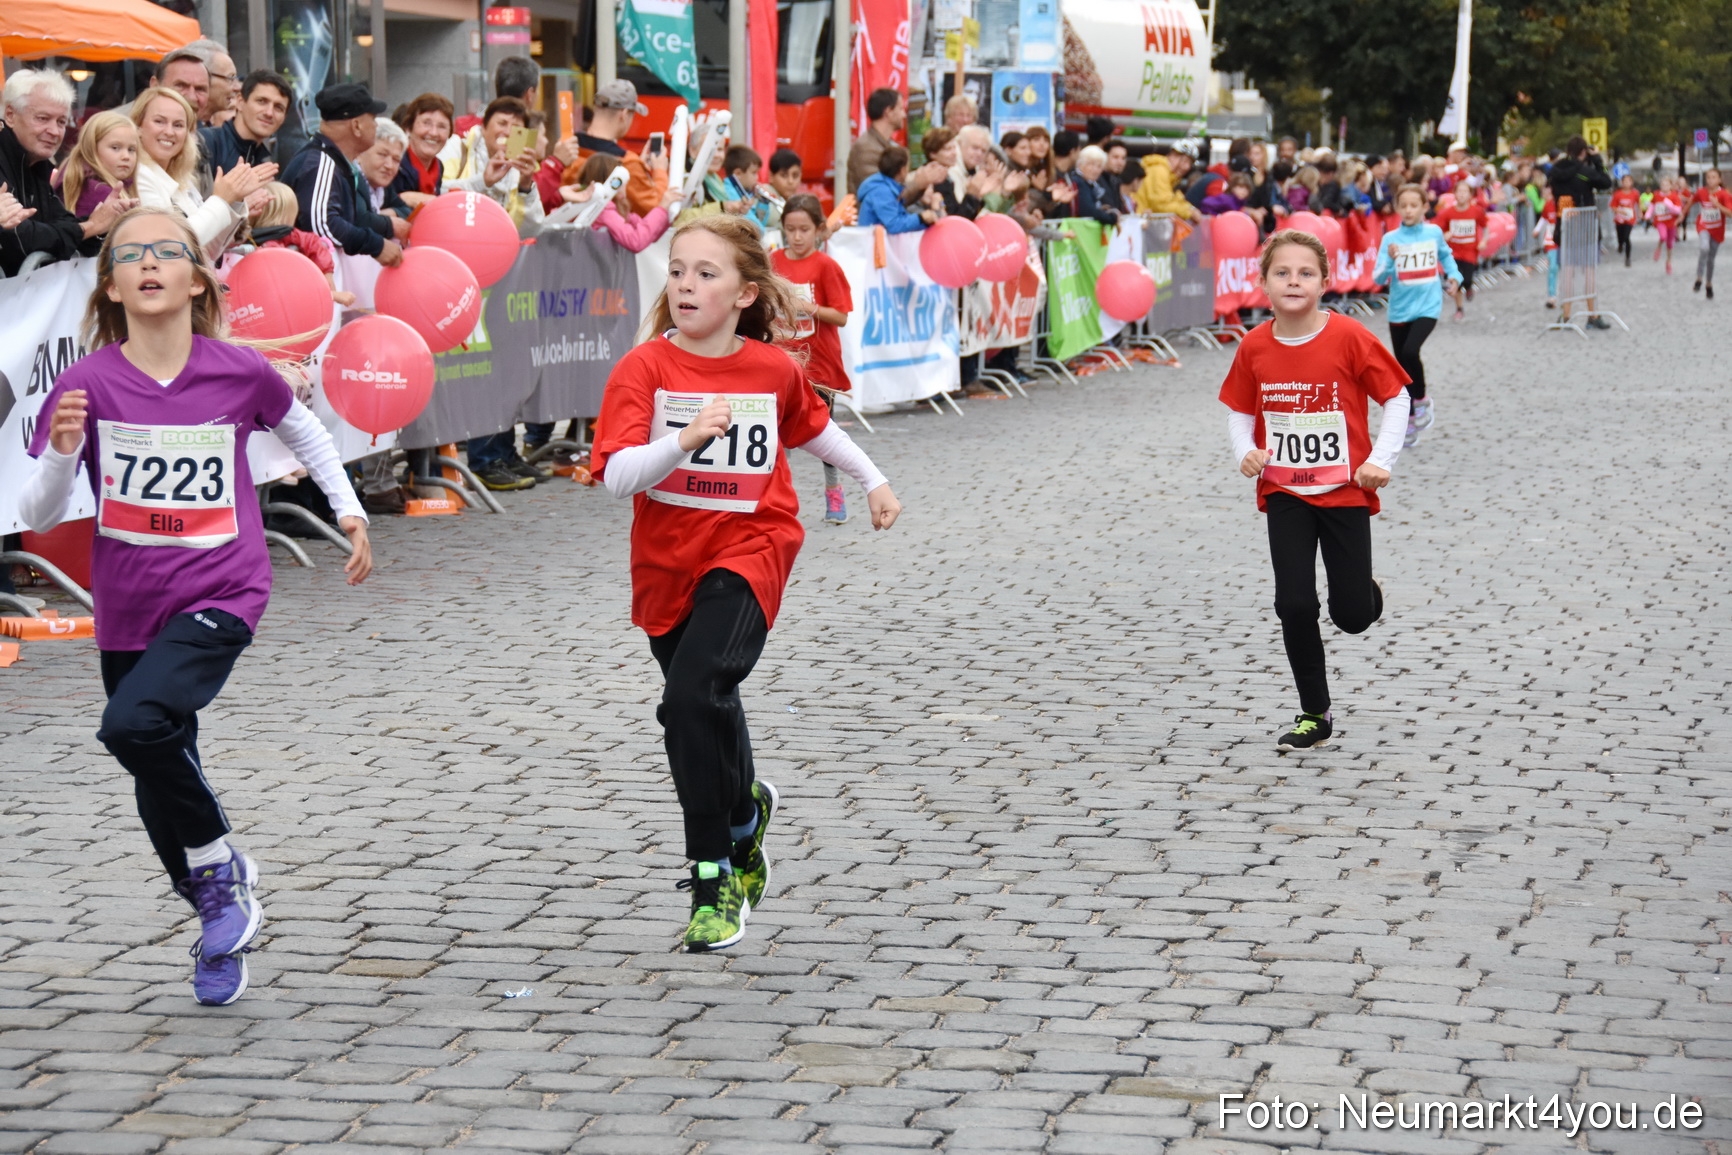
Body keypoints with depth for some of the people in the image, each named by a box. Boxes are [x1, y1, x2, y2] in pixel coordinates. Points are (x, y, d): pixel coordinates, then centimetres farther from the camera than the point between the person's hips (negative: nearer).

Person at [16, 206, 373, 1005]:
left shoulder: (240, 373, -7)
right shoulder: (87, 384, -8)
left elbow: (301, 430, 16)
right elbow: (38, 515, -6)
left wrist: (350, 513, 17)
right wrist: (63, 451, -24)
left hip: (220, 597, -3)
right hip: (129, 610, 3)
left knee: (133, 725, -28)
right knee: (161, 790, 12)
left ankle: (221, 871, -4)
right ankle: (223, 927, 36)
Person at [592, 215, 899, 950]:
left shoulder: (774, 369, -4)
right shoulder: (644, 368, -11)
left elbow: (811, 426, 20)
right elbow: (617, 476, -22)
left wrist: (873, 481, 30)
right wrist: (685, 440, -38)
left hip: (746, 551, -2)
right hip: (667, 561, 2)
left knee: (692, 697, -23)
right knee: (707, 709, 19)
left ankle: (713, 878, -12)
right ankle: (744, 808, 52)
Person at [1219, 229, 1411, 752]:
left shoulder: (1348, 337, -13)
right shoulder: (1254, 348, -4)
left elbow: (1396, 396, -4)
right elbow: (1240, 411, 10)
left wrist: (1381, 460, -12)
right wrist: (1245, 451, -9)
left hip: (1346, 490, -2)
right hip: (1284, 493, 2)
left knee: (1353, 616, -1)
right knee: (1294, 605, -7)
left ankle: (1367, 591, 39)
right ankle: (1314, 715, 9)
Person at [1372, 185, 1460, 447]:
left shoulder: (1434, 233, -1)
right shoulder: (1391, 239, -5)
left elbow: (1445, 254, 21)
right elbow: (1378, 278, -9)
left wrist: (1453, 274, 6)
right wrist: (1390, 261, -26)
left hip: (1427, 306, -2)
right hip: (1399, 309, 2)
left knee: (1410, 351, -24)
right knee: (1401, 366, 8)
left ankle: (1421, 400, 1)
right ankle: (1410, 422, 23)